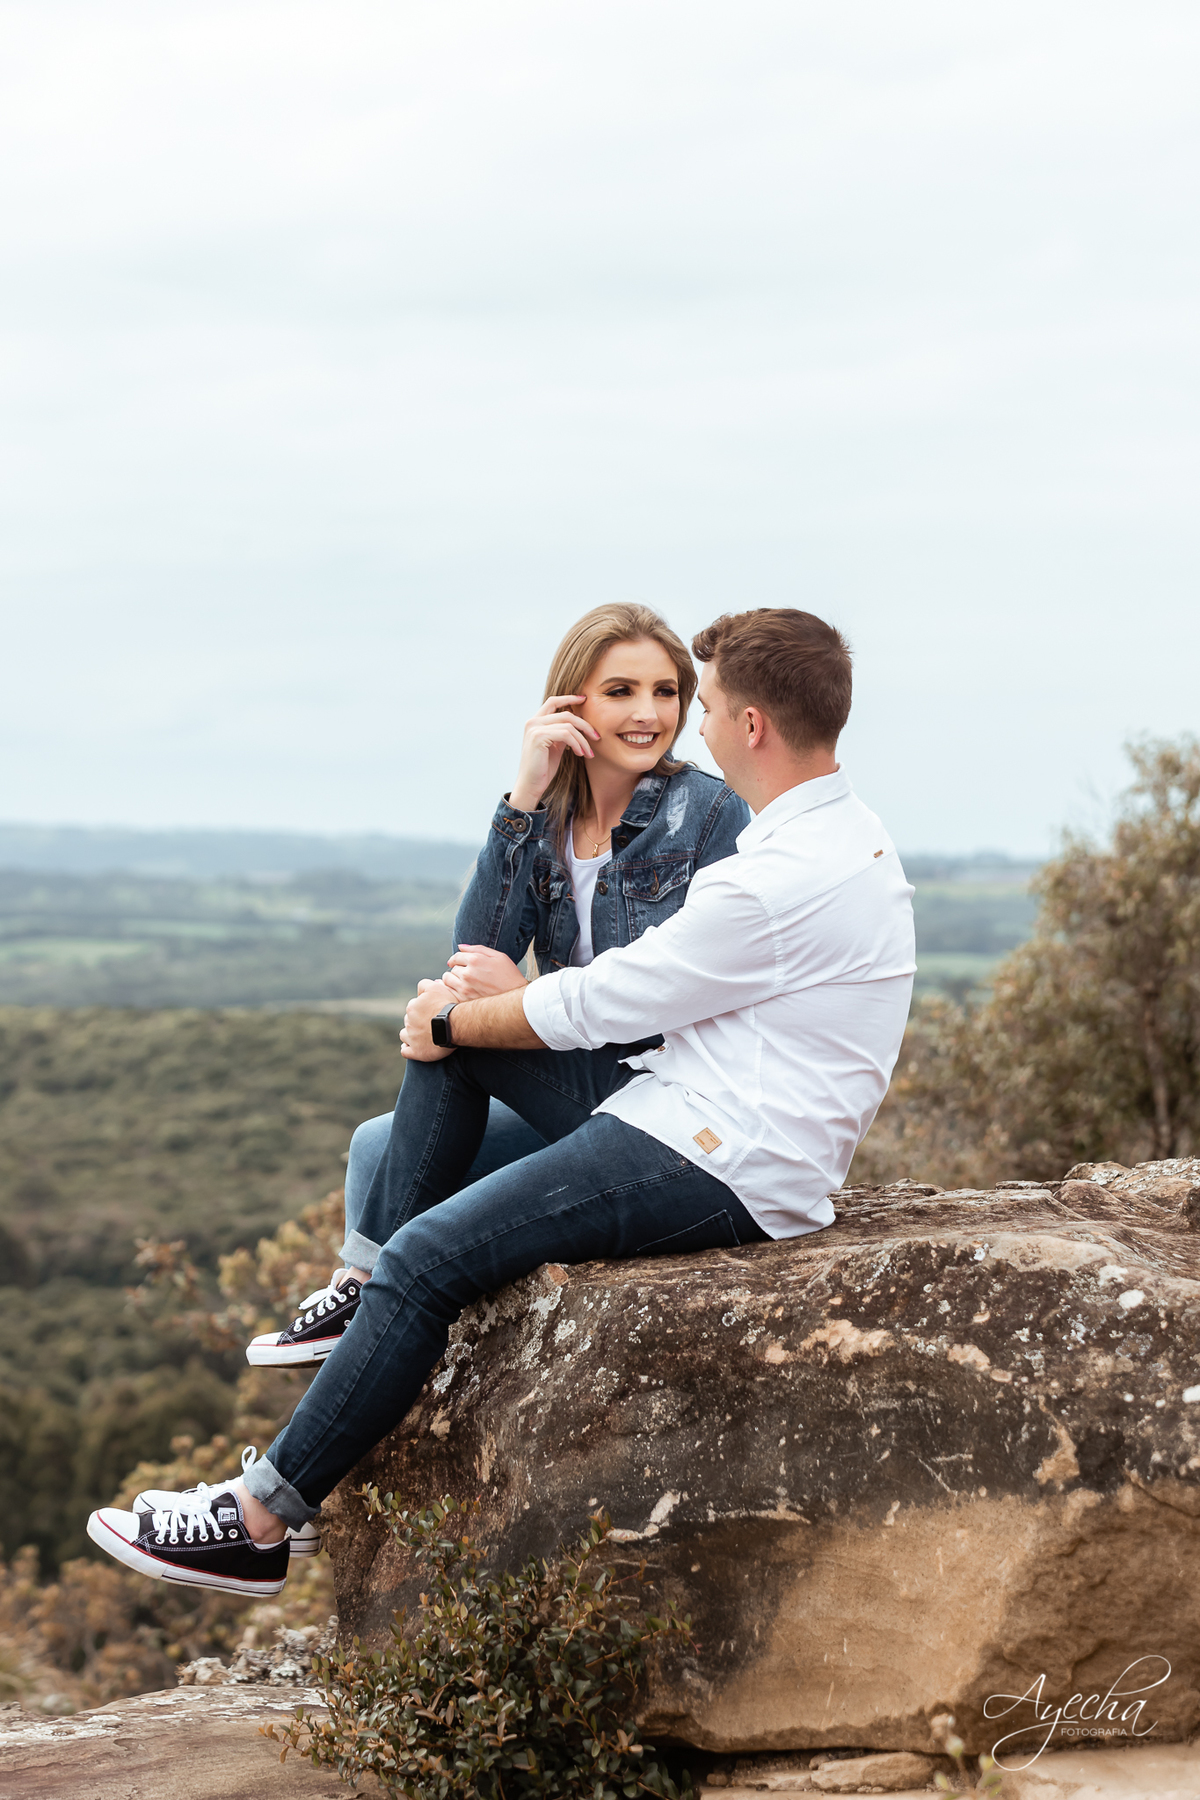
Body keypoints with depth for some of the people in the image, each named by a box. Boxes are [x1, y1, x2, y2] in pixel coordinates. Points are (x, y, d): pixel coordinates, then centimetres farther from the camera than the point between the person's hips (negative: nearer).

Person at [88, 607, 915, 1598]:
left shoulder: (789, 879, -23)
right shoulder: (839, 829, 11)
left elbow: (599, 1005, -16)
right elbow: (656, 984, 18)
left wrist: (457, 1020, 1)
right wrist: (487, 1005, 11)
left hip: (724, 1171, -11)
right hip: (707, 1106, 11)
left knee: (430, 1258, -16)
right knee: (454, 1032, 10)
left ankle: (264, 1520, -8)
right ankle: (367, 1290, 12)